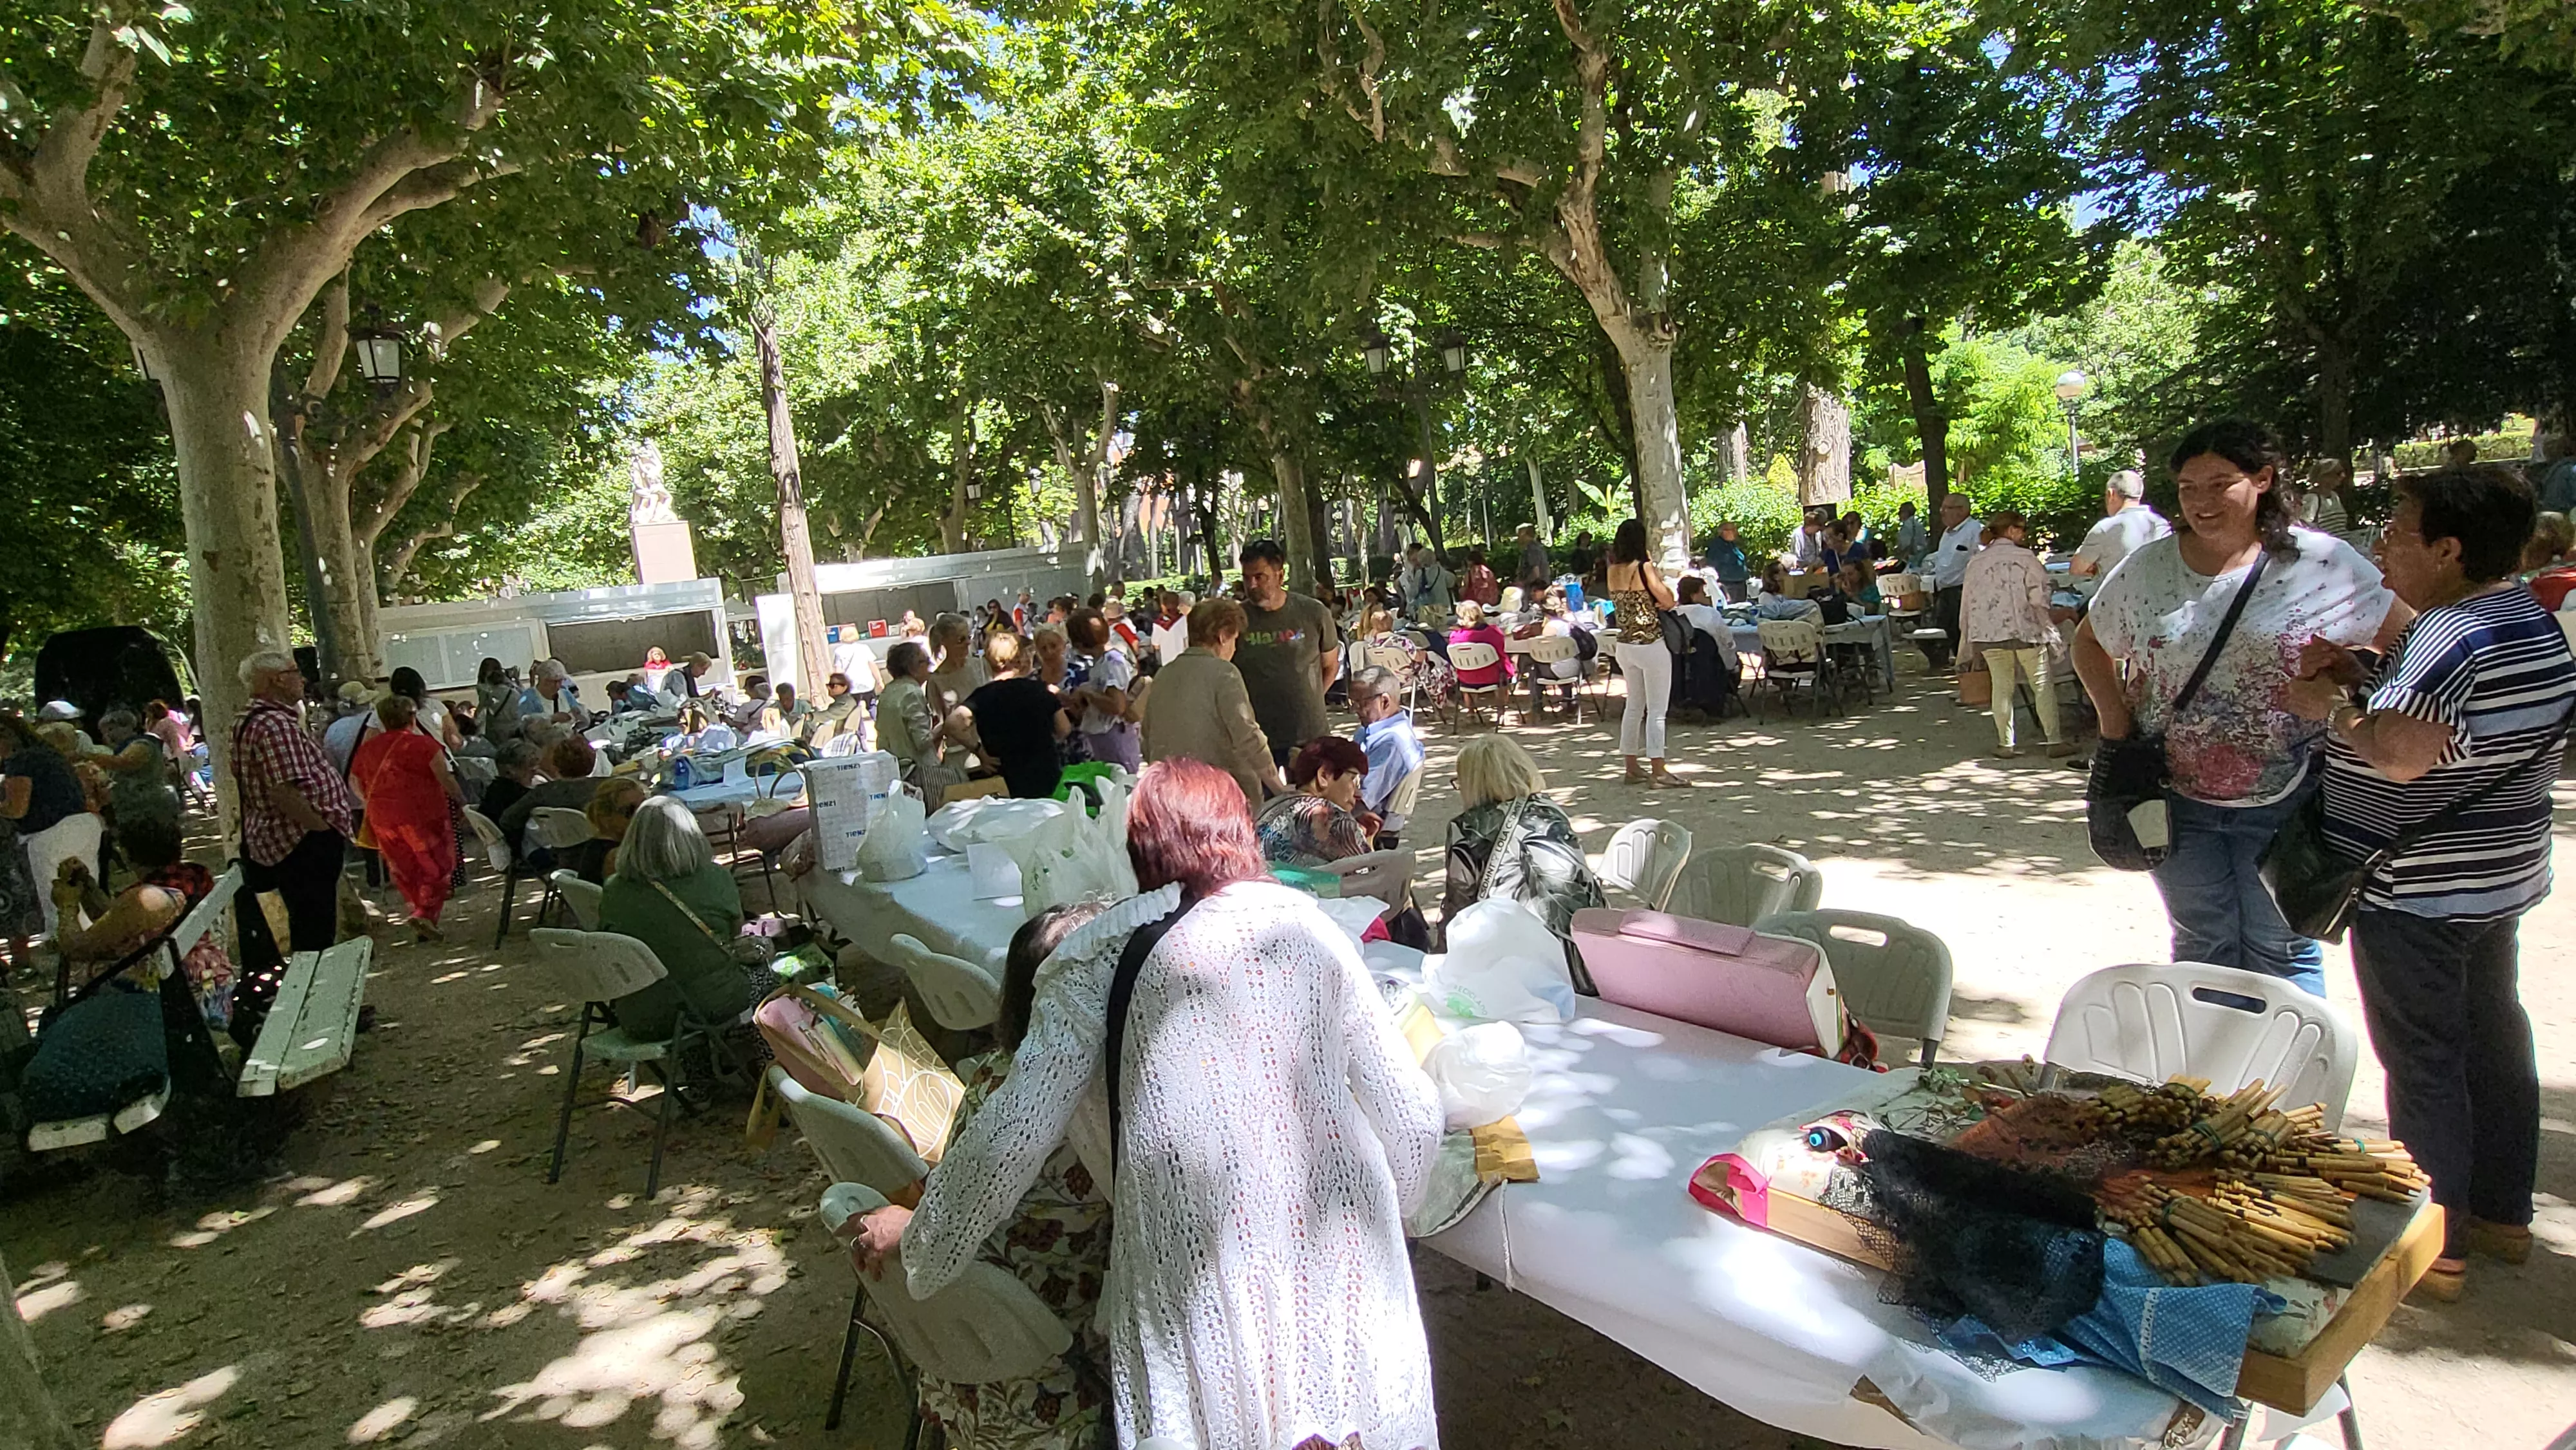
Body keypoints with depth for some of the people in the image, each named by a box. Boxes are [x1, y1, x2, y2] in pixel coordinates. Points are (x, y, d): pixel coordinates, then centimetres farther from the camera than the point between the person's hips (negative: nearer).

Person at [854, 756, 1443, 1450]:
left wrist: (916, 1236, 12)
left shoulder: (1099, 956, -2)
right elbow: (1412, 1118, 4)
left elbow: (1013, 1136, -5)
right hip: (1345, 1283, 3)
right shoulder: (1312, 929, 4)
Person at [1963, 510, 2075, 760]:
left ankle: (2006, 744, 10)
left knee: (2002, 686, 9)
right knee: (2042, 684, 5)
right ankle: (2055, 740, 6)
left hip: (1988, 634, 4)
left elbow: (1967, 602, 9)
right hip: (2024, 630, -3)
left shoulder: (1976, 562, 7)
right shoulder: (2025, 558, -5)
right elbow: (2039, 600, -8)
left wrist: (1970, 637, 16)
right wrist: (2050, 630, 3)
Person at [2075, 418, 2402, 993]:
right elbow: (2090, 641, 13)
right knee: (2202, 945, 13)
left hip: (2283, 798, -2)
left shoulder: (2323, 563, -5)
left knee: (2281, 950, 8)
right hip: (2177, 794, 2)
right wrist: (2114, 715, 0)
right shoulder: (2148, 568, 2)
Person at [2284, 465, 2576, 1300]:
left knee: (2422, 1060, 1)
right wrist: (2354, 676, 1)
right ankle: (2502, 1215, 34)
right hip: (2501, 878, 10)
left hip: (2416, 894, -10)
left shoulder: (2450, 634, -24)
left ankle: (2435, 1248, 13)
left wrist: (2331, 705, -18)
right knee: (2492, 1038, 19)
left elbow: (2399, 754, -35)